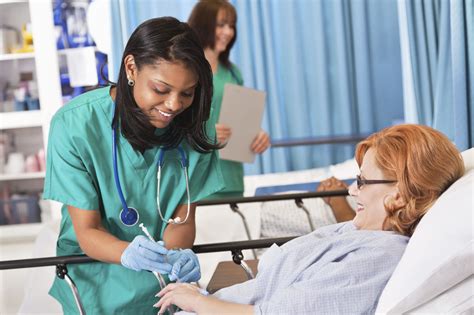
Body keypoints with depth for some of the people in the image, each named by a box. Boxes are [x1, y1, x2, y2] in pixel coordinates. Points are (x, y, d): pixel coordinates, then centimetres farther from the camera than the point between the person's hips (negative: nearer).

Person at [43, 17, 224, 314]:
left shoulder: (193, 126, -12)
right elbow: (87, 231, -18)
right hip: (97, 282, -3)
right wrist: (128, 253, -40)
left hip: (165, 284, 3)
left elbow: (182, 218, -8)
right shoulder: (75, 125, -21)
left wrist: (178, 255, -32)